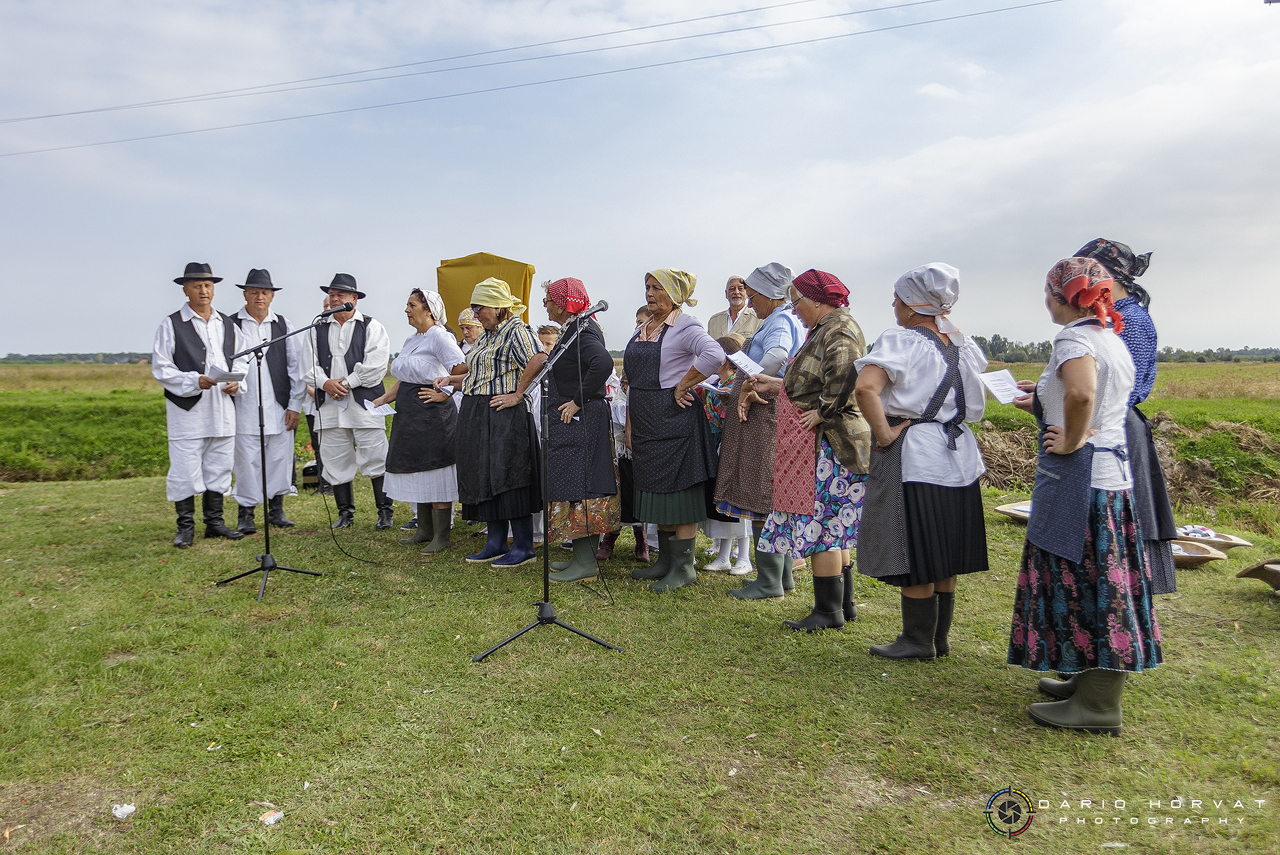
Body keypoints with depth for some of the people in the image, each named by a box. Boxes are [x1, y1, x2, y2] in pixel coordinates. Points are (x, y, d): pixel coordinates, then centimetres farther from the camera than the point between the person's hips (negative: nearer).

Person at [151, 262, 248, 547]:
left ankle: (214, 521, 21)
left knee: (219, 467, 10)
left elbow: (241, 360, 18)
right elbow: (161, 368, -4)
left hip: (222, 409, 5)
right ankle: (185, 527, 9)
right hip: (187, 409, -4)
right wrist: (194, 381, -18)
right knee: (185, 470, -3)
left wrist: (236, 382, -3)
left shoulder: (227, 324, 14)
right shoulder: (171, 324, 0)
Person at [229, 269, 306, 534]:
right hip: (244, 407, -2)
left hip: (279, 407, 2)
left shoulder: (283, 325, 9)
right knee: (247, 460, -1)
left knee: (280, 459, 6)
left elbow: (296, 366, 8)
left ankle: (276, 510, 20)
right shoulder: (231, 324, 3)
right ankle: (246, 514, 11)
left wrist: (295, 405, 3)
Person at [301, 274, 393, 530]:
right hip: (329, 405, 4)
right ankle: (345, 512, 18)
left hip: (364, 403, -4)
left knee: (375, 459, -5)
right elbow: (309, 364, 9)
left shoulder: (372, 327, 4)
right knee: (336, 461, 7)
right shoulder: (318, 329, 16)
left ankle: (385, 511, 4)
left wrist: (347, 383, -12)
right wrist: (326, 383, -10)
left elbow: (375, 364, -8)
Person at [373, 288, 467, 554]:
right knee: (417, 474, 14)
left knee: (435, 474, -4)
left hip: (432, 413, -9)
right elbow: (402, 380, 20)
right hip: (409, 414, 9)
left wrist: (444, 394, -16)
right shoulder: (411, 340, 17)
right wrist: (383, 399, 8)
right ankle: (424, 530, 26)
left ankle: (441, 537, 6)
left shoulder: (439, 336, -11)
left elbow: (463, 371, -19)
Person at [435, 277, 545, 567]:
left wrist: (517, 395, -23)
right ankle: (496, 543, 22)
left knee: (508, 479, -5)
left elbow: (538, 360, -29)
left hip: (504, 416, -10)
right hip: (478, 417, 10)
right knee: (486, 479, 12)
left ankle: (523, 547, 5)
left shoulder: (516, 331, -11)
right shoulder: (486, 336, 18)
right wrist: (451, 380, 16)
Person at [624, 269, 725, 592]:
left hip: (675, 418, -9)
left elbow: (714, 355, -29)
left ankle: (684, 566, 5)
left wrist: (683, 386, -20)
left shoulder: (685, 326, -9)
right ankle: (665, 560, 24)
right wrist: (630, 423, 14)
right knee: (656, 488, 13)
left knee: (679, 489, -4)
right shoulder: (642, 329, 16)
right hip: (646, 421, 9)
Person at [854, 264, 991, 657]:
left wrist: (884, 433, -19)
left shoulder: (899, 340, -14)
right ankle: (940, 636, 26)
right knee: (943, 554, 15)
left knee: (914, 555, 3)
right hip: (959, 452, 8)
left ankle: (918, 640, 14)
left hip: (912, 453, -8)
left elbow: (865, 387, -30)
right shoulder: (961, 343, 9)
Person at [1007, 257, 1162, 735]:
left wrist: (1070, 442, -21)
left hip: (1080, 478, -10)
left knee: (1083, 584, -2)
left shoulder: (1075, 337, -14)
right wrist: (1043, 404, 25)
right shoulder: (1112, 338, 16)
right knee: (1096, 583, 16)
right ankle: (1093, 681, 28)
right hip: (1113, 473, 10)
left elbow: (1082, 394, -35)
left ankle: (1097, 707, 7)